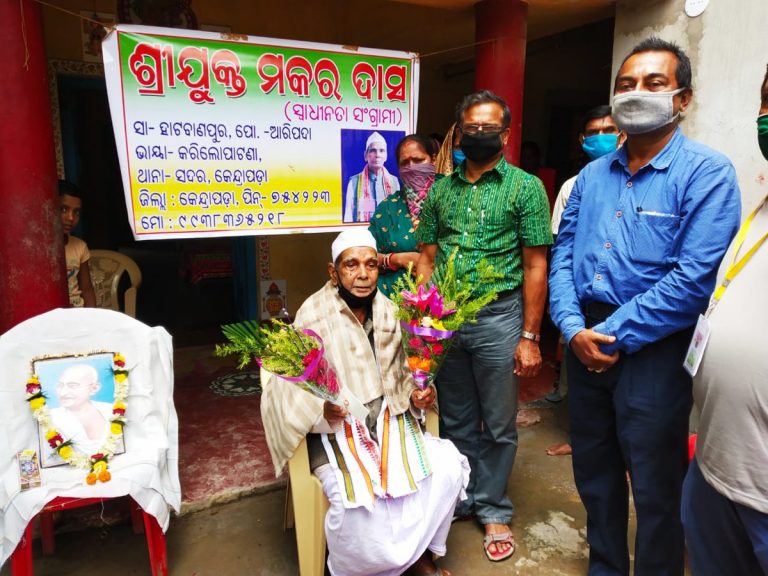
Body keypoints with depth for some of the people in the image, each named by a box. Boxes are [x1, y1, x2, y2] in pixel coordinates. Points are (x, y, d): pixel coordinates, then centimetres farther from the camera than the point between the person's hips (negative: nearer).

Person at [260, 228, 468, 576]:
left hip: (388, 421, 5)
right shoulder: (314, 315, -10)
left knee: (447, 467, -17)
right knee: (359, 498, -28)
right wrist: (322, 408, -30)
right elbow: (291, 385, -11)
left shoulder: (388, 312, 5)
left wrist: (416, 393, -8)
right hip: (335, 429, -4)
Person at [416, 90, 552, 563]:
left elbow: (535, 267, -5)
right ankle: (462, 498, 37)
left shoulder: (526, 187, -2)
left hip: (498, 318, -3)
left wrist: (530, 337, -8)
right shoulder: (441, 190, 9)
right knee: (456, 421, 16)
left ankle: (494, 510, 31)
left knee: (499, 426, 10)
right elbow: (427, 259, 9)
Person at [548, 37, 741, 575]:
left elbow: (695, 276, -18)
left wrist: (616, 336, -16)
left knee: (655, 489, 9)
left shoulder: (706, 172, -9)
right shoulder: (592, 175, 9)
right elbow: (563, 253, 5)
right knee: (594, 472, 20)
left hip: (654, 350, -5)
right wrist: (573, 327, -9)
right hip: (585, 344, 6)